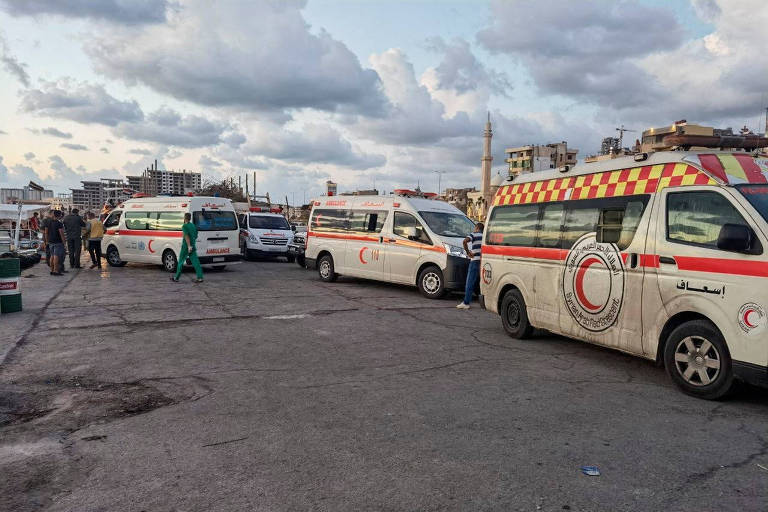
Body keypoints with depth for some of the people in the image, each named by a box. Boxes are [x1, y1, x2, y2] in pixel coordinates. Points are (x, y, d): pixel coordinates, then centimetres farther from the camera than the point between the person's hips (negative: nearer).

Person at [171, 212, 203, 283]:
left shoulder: (184, 226, -10)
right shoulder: (193, 225, 13)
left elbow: (186, 236, -22)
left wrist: (189, 246, -28)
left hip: (186, 246, -6)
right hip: (193, 246, 6)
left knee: (181, 262, 5)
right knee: (195, 262, -1)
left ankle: (176, 278, 14)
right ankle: (200, 277, -10)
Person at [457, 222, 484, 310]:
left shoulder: (474, 234, 0)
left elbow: (465, 241, -19)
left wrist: (467, 252, -10)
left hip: (475, 260, -6)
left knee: (470, 283, -3)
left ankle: (466, 303, -4)